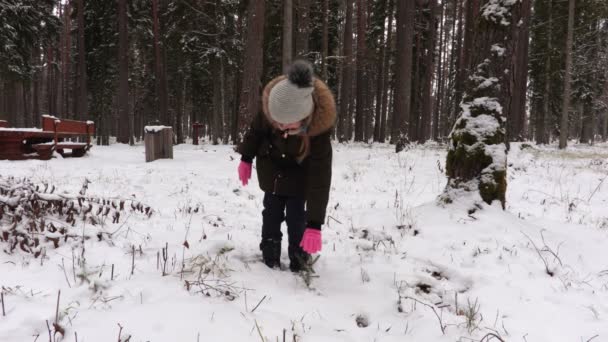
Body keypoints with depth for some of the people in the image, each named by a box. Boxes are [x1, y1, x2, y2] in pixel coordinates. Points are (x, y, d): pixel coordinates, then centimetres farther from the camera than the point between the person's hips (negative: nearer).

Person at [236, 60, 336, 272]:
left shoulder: (319, 130, -43)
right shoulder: (271, 104, -34)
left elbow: (320, 178, -41)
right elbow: (257, 128, -8)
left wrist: (314, 224, -42)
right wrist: (246, 158, 2)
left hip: (300, 169, -3)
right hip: (271, 164, 3)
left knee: (296, 213, -9)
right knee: (272, 210, 3)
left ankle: (299, 258, 6)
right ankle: (270, 254, 15)